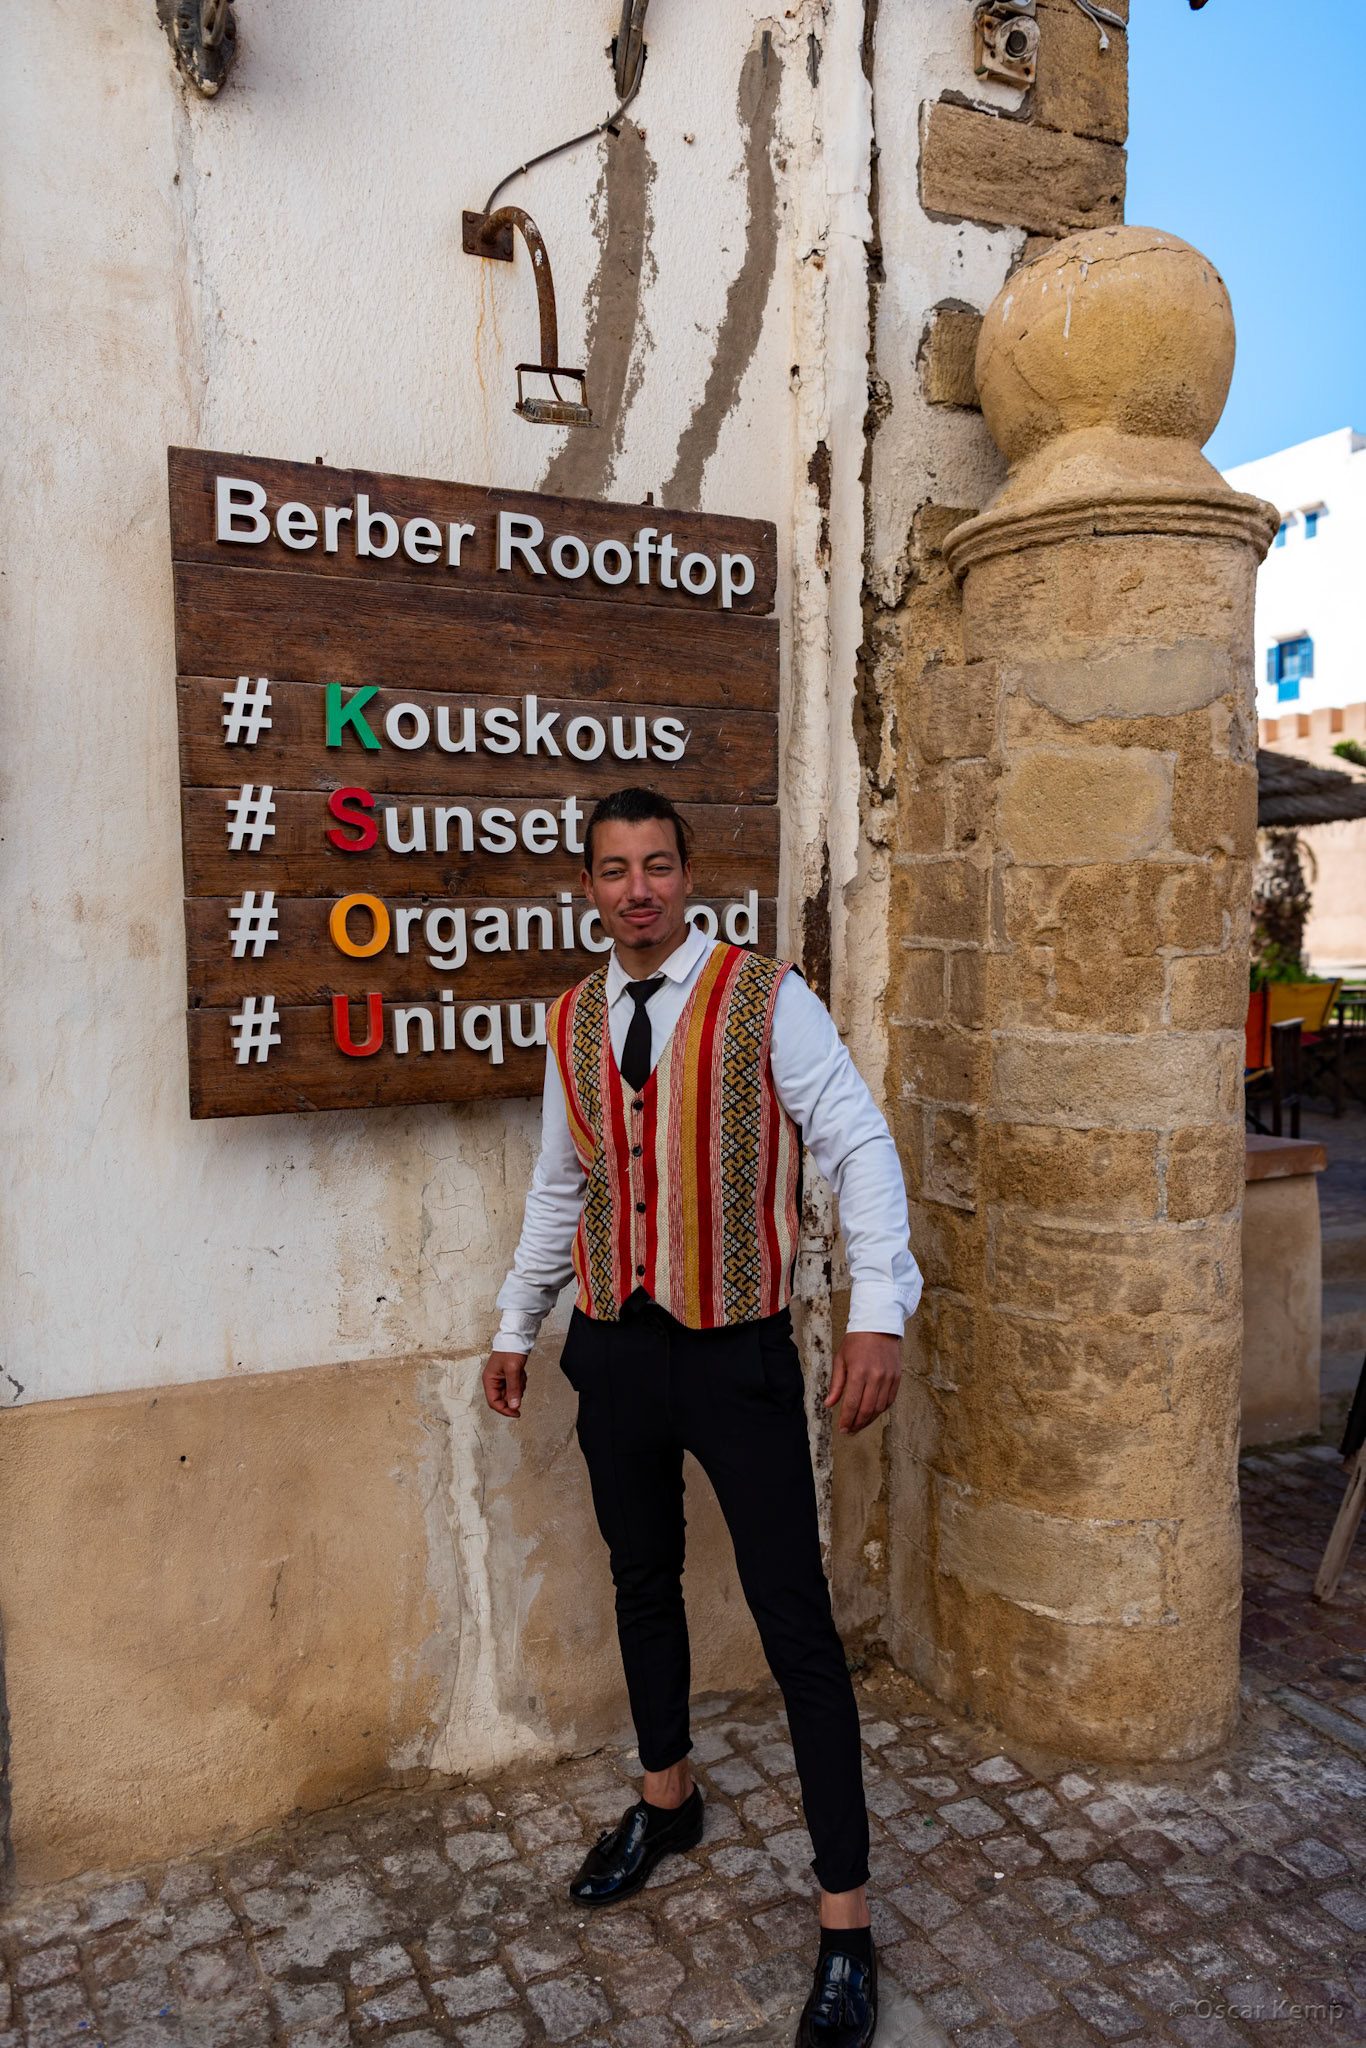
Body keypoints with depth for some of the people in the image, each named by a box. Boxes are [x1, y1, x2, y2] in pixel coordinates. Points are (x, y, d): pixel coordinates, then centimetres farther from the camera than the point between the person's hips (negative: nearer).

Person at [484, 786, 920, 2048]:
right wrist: (518, 1326, 20)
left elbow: (859, 1148, -14)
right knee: (643, 1583, 21)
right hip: (616, 1346, 5)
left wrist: (879, 1316, -24)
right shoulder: (574, 1023, 5)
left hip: (738, 1352, -5)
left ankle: (846, 1924, 16)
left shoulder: (767, 1000, -10)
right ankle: (667, 1802, 47)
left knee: (796, 1625, 0)